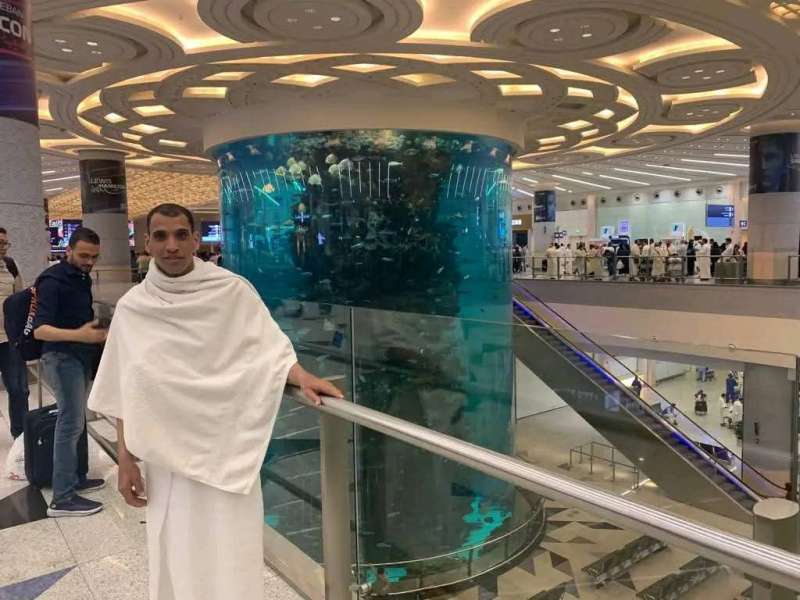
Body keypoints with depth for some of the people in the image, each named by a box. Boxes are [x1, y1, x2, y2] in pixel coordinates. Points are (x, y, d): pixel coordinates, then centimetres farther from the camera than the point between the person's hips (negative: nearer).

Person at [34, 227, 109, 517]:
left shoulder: (83, 278, 11)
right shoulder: (53, 281, -16)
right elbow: (40, 330, -24)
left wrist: (97, 332, 4)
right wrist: (79, 335, -38)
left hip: (79, 356, 9)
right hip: (61, 357, -8)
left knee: (76, 420, 13)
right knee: (71, 423, -9)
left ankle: (75, 478, 24)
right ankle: (62, 498, -4)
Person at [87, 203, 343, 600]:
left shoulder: (233, 291, -6)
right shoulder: (133, 308, 0)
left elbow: (270, 348, -8)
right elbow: (125, 396, 5)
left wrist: (303, 378, -27)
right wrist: (125, 460, 6)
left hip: (228, 450, -2)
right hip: (168, 453, 2)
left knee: (230, 555, 6)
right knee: (177, 554, 13)